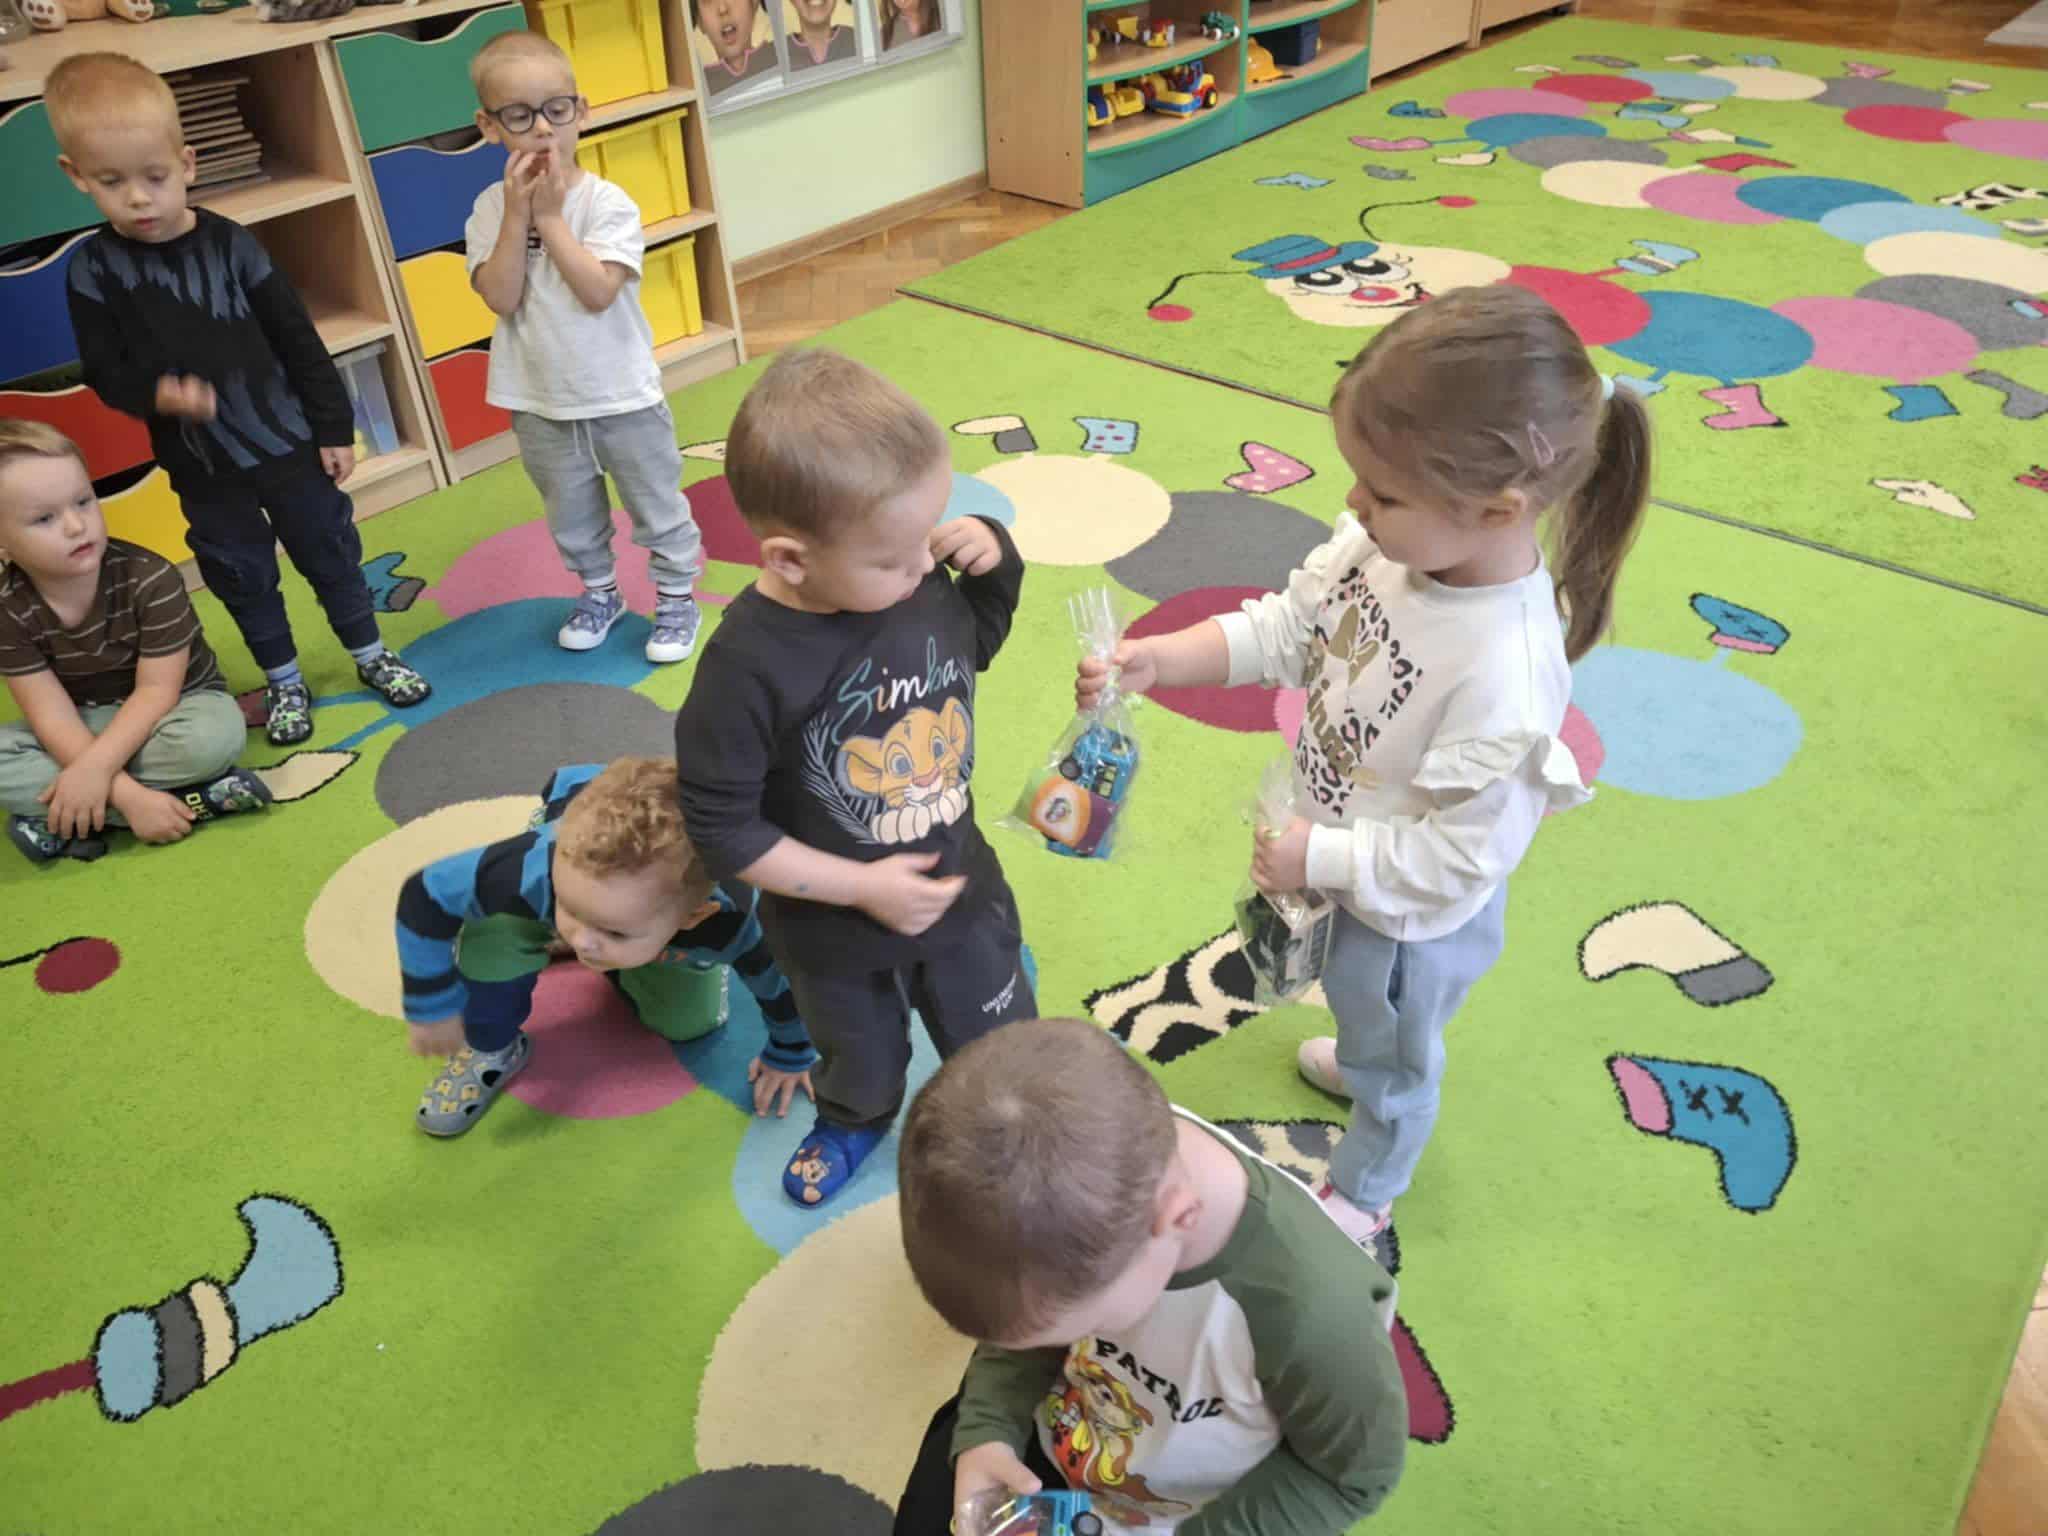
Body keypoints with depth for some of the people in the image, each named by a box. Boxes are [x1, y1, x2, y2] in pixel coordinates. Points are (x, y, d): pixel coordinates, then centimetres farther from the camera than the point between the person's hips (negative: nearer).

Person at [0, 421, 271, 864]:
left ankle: (58, 820, -23)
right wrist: (128, 795, -33)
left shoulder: (150, 580, -24)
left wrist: (96, 765, -35)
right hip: (85, 728, 3)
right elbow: (52, 717, -20)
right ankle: (195, 801, -30)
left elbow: (157, 691, -22)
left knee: (212, 736, -37)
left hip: (173, 708, -3)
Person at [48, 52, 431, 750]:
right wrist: (159, 394, -26)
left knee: (329, 551, 13)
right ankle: (284, 682, 31)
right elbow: (105, 374, -5)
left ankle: (370, 655, 32)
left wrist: (334, 426, -3)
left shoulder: (231, 244, -8)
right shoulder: (94, 271, -8)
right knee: (243, 577, 13)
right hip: (201, 465, 1)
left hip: (289, 441, 0)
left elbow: (299, 342, -3)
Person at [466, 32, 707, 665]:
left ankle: (676, 596, 30)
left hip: (623, 397, -3)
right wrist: (518, 215, -21)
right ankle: (599, 592, 41)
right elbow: (501, 299, -16)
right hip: (539, 405, 3)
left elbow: (597, 292, -25)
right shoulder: (490, 209, -5)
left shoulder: (608, 202, -14)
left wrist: (549, 218, -23)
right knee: (571, 516, 20)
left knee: (657, 508, 12)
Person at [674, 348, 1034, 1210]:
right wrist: (863, 888, -23)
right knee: (860, 1056, 30)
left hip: (961, 886, 3)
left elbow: (979, 641, 5)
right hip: (834, 934, -2)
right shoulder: (747, 669, -33)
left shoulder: (924, 581, -20)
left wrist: (994, 555, -15)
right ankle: (855, 1121, 64)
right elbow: (724, 832, -24)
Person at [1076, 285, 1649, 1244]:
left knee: (1395, 1054, 26)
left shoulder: (1505, 673, -42)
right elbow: (1285, 629, -9)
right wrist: (1157, 659, -20)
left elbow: (1458, 857, -32)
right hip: (1336, 843, 6)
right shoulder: (1390, 543, -22)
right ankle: (1359, 1060, 72)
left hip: (1409, 915, -6)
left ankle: (1363, 1191, 56)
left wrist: (1320, 860, -25)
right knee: (1358, 998, 38)